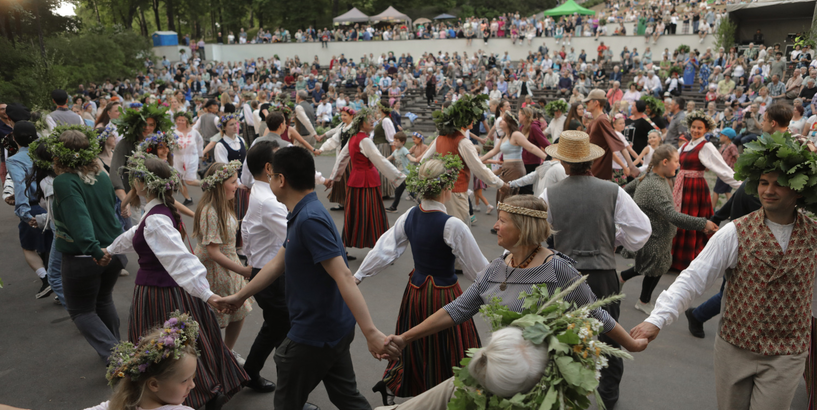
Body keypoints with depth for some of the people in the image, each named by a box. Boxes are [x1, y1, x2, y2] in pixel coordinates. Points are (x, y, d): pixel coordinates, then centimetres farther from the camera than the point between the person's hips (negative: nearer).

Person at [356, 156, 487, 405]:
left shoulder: (410, 216, -6)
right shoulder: (452, 226, -23)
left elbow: (383, 250, -2)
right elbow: (478, 269, -16)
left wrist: (357, 277, 7)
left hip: (415, 291, 6)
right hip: (444, 296, -6)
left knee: (416, 345, 27)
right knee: (446, 351, 13)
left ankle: (391, 384, 35)